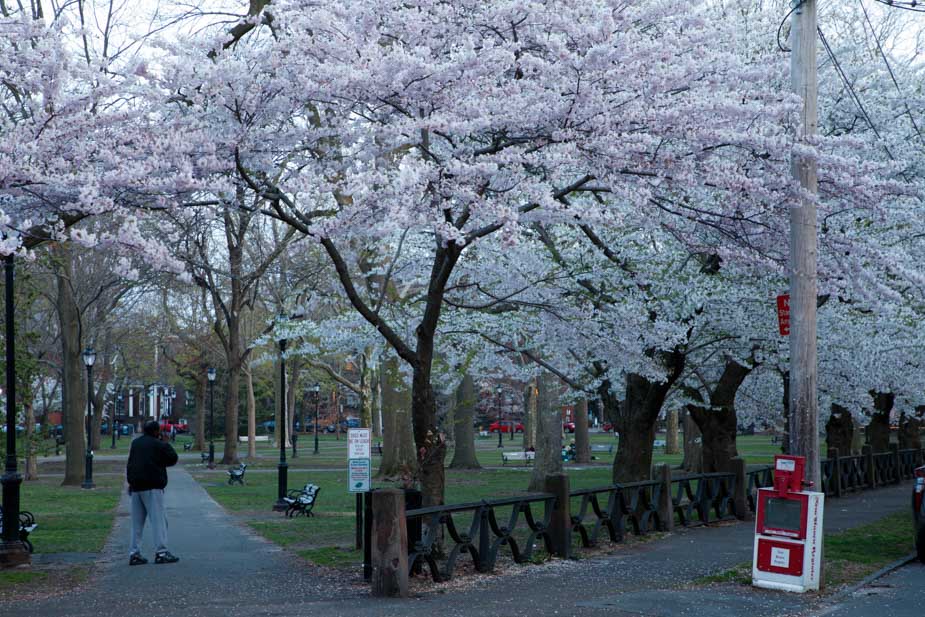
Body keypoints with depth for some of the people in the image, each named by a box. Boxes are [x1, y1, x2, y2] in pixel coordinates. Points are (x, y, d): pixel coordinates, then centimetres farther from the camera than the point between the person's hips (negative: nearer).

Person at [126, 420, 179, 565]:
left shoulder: (135, 443, 14)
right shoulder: (159, 445, -7)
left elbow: (130, 464, 18)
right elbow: (173, 459, 1)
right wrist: (166, 443, 10)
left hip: (136, 487, 7)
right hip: (152, 487, -7)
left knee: (137, 522, 10)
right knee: (159, 519, -6)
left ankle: (134, 554, 8)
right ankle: (161, 552, -12)